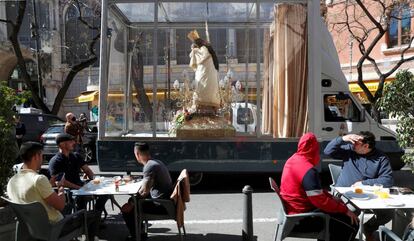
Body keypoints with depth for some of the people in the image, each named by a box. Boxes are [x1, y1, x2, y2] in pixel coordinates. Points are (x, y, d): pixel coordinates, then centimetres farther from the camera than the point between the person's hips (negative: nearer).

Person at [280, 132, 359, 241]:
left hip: (293, 210, 10)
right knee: (351, 224, -6)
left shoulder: (293, 159, 5)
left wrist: (331, 197, 8)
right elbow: (321, 201, -24)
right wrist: (345, 210, -12)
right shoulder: (309, 170, -25)